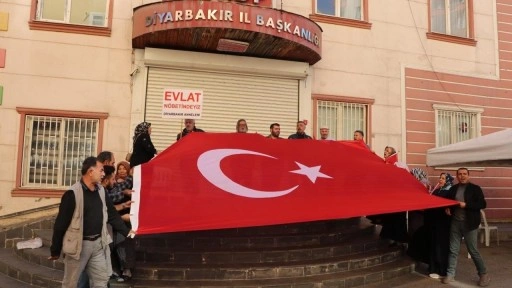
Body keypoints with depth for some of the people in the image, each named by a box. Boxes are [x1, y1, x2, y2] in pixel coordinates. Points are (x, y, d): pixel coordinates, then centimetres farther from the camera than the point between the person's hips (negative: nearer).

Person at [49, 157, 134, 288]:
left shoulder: (101, 190, 4)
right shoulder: (73, 193, -17)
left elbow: (111, 214, 13)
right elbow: (61, 224, -13)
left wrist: (126, 231, 9)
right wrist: (55, 251, -9)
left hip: (98, 243, 6)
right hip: (79, 244, -6)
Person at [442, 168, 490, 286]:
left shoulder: (475, 188, -4)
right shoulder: (453, 189, 9)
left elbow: (483, 204, -11)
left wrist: (466, 205, -20)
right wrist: (448, 208, 0)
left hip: (469, 224, -4)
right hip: (455, 223, 4)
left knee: (473, 250, 2)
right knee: (453, 250, 8)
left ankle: (484, 274, 19)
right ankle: (450, 274, 16)